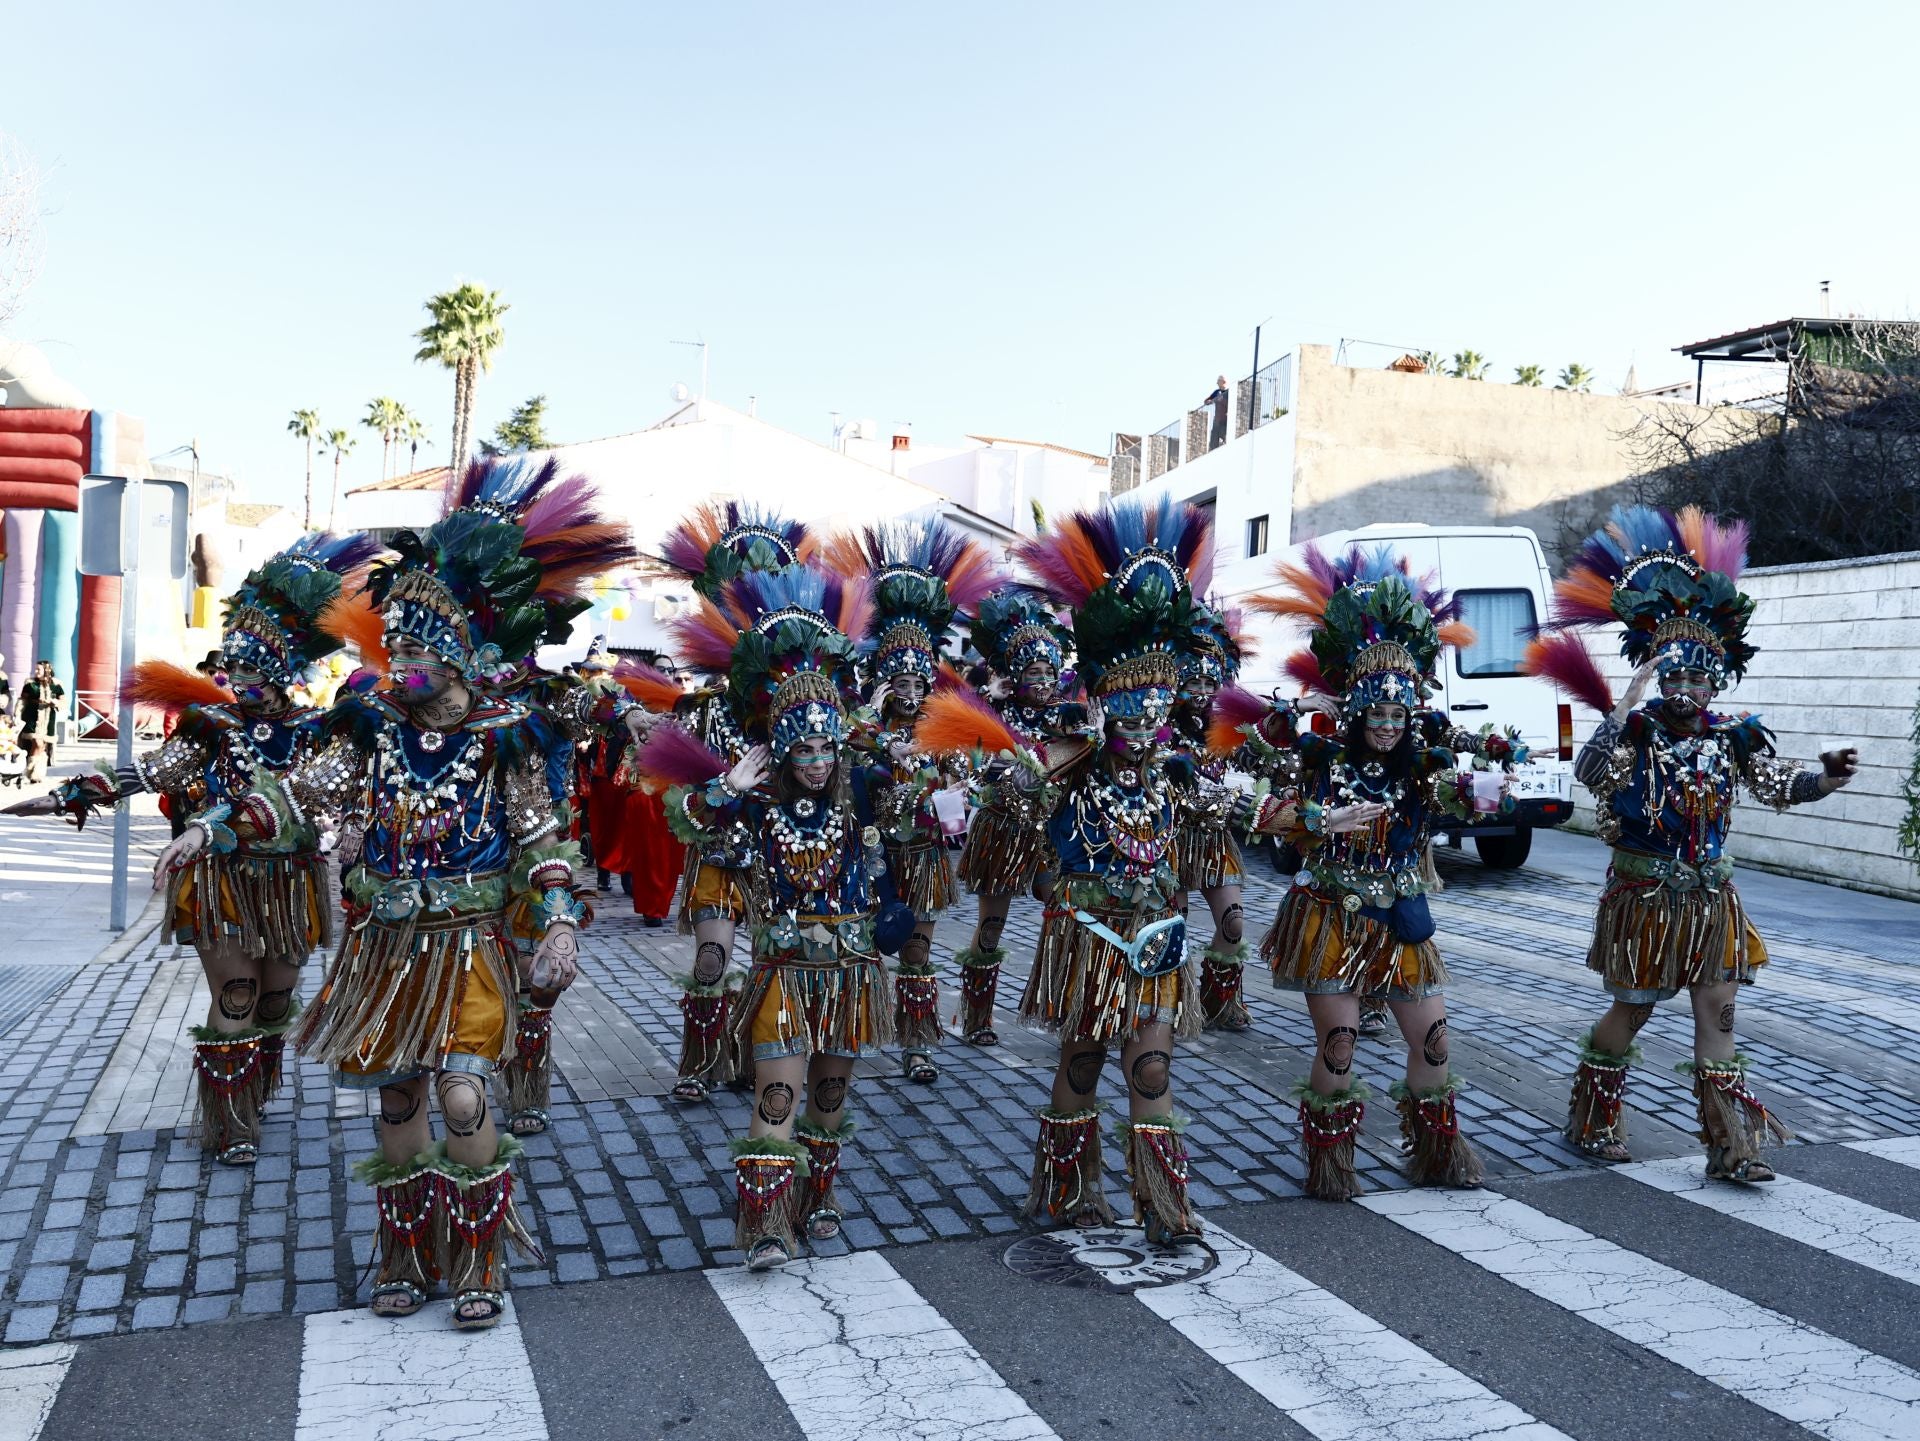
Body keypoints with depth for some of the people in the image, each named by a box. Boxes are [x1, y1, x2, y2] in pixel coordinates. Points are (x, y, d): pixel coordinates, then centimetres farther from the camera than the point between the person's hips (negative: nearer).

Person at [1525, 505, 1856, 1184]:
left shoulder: (1733, 739, -1)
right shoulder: (1636, 730, -13)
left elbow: (1778, 786, -12)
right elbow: (1589, 770, -32)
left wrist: (1826, 778, -32)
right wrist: (1629, 701, -36)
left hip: (1711, 897, 3)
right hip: (1642, 894, -3)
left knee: (1717, 1016, 3)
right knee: (1631, 1012, 9)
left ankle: (1731, 1147, 10)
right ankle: (1592, 1122, 28)